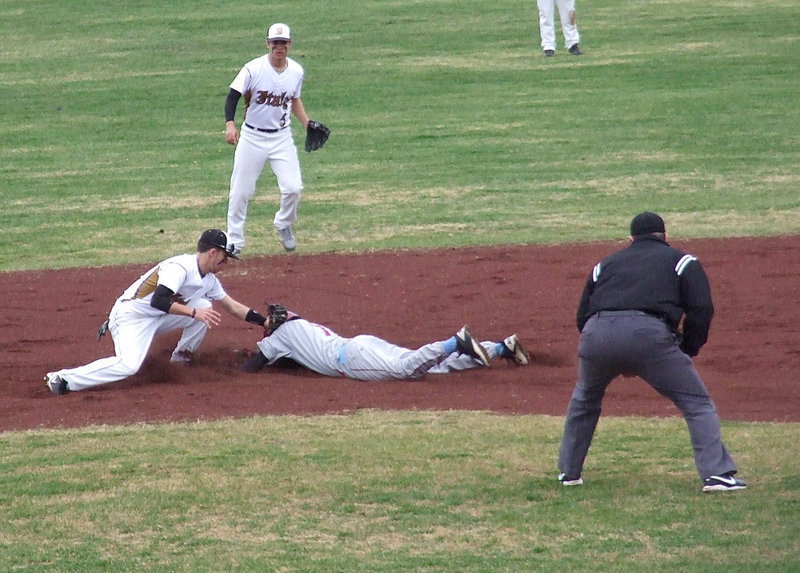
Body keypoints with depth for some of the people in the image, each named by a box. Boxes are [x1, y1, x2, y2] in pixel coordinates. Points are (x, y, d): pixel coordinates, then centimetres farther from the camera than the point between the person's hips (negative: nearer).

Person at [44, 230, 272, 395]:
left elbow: (232, 306, 20)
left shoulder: (209, 280, 8)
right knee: (128, 365, -32)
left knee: (204, 305, -2)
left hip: (157, 319, 9)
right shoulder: (180, 267, -22)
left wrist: (264, 321, 15)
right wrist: (194, 313, -36)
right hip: (132, 315, -9)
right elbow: (159, 300, -34)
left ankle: (182, 357, 11)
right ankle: (63, 379, -28)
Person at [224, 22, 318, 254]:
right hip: (252, 137, -3)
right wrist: (230, 124, -29)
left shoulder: (296, 71, 1)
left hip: (282, 137, 3)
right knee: (241, 191, 0)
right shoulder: (253, 69, -14)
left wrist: (306, 122, 8)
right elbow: (233, 96, -14)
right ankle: (234, 241, 14)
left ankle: (284, 225, 23)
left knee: (293, 188, -6)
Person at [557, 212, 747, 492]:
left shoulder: (605, 264, 32)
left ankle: (568, 472, 33)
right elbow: (701, 311, 8)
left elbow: (582, 317, 27)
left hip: (596, 335, 4)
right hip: (648, 333, -3)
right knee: (697, 403, 6)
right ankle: (717, 473, -8)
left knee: (584, 400, 31)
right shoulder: (682, 261, 22)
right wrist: (685, 353, 19)